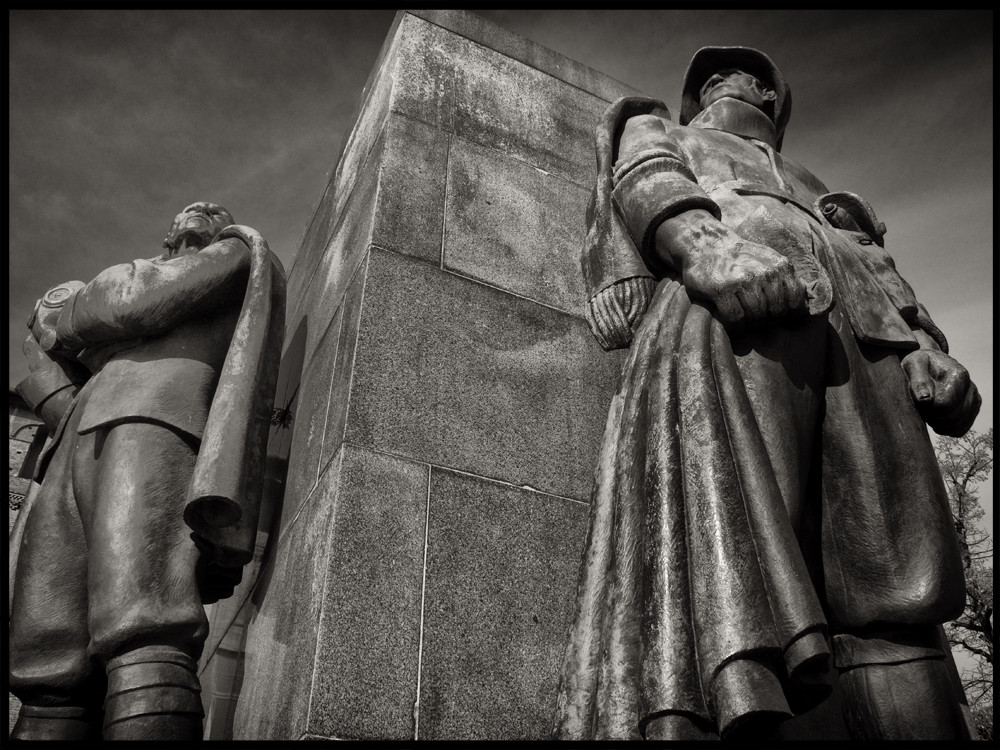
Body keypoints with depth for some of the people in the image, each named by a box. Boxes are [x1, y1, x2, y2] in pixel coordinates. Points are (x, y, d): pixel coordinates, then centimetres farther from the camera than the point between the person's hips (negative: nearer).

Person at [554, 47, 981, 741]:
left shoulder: (808, 187, 46)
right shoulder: (653, 131, 34)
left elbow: (880, 270, 28)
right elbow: (645, 184, 8)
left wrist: (928, 345, 4)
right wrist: (705, 246, -17)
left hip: (863, 336, 6)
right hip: (719, 322, -5)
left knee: (892, 584, -14)